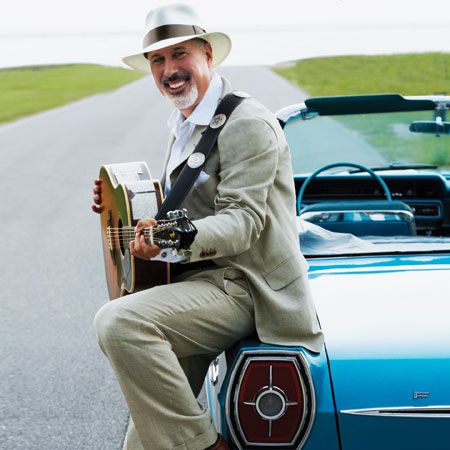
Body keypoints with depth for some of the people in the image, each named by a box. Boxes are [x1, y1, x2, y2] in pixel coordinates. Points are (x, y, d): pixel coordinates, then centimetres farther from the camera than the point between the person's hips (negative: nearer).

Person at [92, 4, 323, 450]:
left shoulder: (247, 123, -11)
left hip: (243, 288, -9)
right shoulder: (183, 126, 18)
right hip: (198, 280, 9)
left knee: (118, 322, -30)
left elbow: (242, 222, -20)